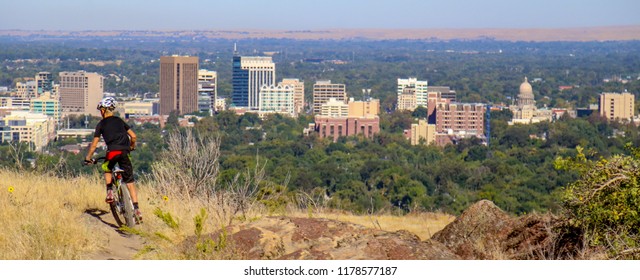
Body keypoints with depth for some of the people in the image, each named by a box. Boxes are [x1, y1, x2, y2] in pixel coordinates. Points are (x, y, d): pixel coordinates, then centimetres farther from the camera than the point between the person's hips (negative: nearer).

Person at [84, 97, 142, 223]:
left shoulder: (101, 124, 14)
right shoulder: (119, 121, 21)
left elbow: (94, 144, 14)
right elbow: (133, 136, 17)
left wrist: (88, 158, 25)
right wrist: (132, 147, 36)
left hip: (112, 152, -2)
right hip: (124, 152, 2)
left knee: (107, 169, 32)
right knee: (130, 182, 5)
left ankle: (109, 192, 13)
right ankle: (136, 209, -4)